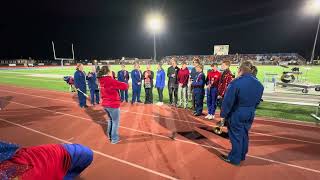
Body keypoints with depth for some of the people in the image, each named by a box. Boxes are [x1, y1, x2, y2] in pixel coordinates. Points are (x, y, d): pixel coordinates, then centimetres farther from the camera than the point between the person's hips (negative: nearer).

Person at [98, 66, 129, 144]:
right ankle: (114, 139, 20)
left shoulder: (102, 81, 1)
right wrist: (126, 84, 1)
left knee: (111, 119, 27)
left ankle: (109, 135, 40)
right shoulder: (111, 81, -23)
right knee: (115, 121, 9)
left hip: (105, 104, 8)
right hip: (113, 105, -8)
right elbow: (125, 86, -20)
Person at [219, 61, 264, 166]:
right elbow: (257, 101, 10)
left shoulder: (236, 83, -22)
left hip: (236, 115, -7)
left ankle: (235, 159, 23)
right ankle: (242, 156, 37)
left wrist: (223, 115, -10)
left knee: (236, 136, 7)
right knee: (244, 135, 20)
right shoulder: (258, 84, 2)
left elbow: (228, 101, -20)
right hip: (250, 115, 7)